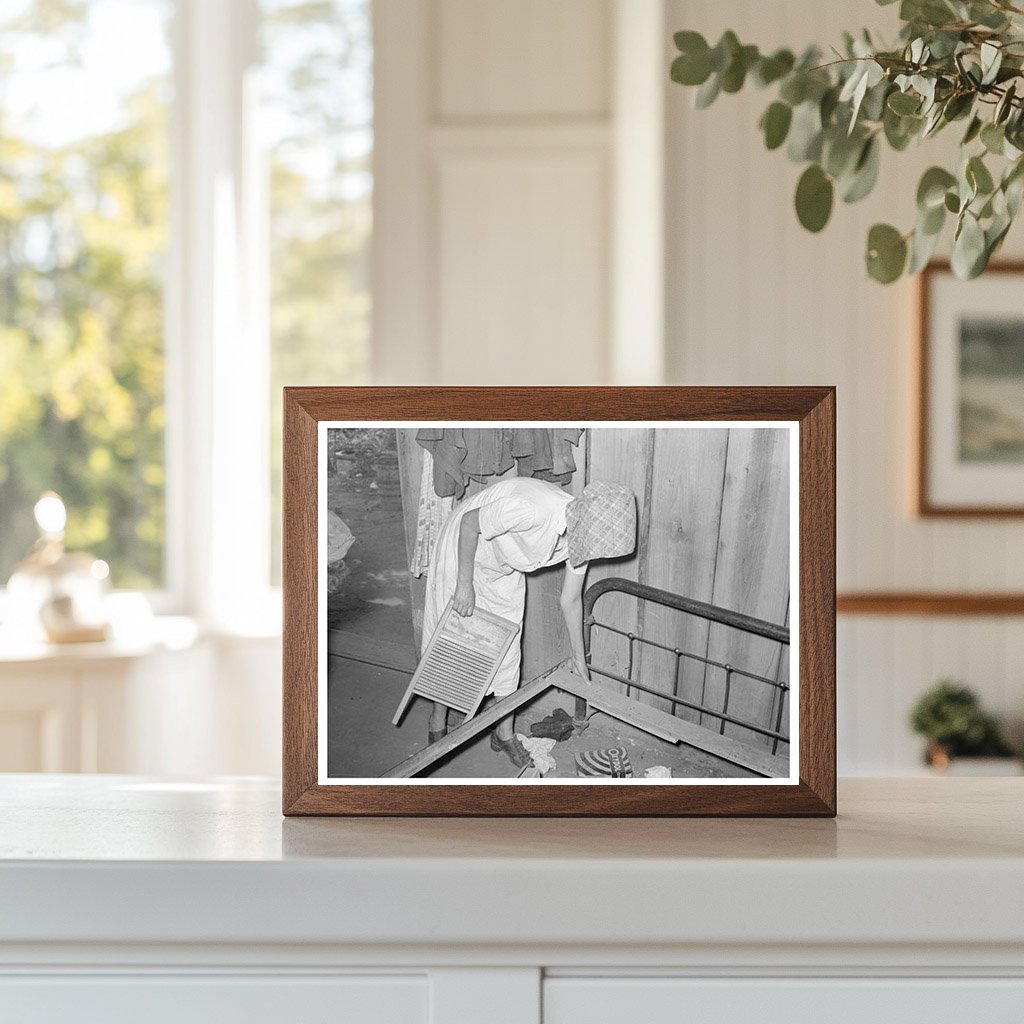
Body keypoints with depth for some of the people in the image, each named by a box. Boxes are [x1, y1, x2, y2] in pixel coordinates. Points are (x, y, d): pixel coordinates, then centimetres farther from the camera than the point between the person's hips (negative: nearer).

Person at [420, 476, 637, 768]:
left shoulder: (582, 535, -19)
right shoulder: (532, 510, -44)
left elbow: (571, 601, -2)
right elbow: (469, 523, -28)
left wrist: (579, 661, 6)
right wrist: (464, 585, -23)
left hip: (505, 571, 6)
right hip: (463, 549, -6)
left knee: (508, 650, 6)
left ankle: (504, 732, 20)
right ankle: (438, 721, 27)